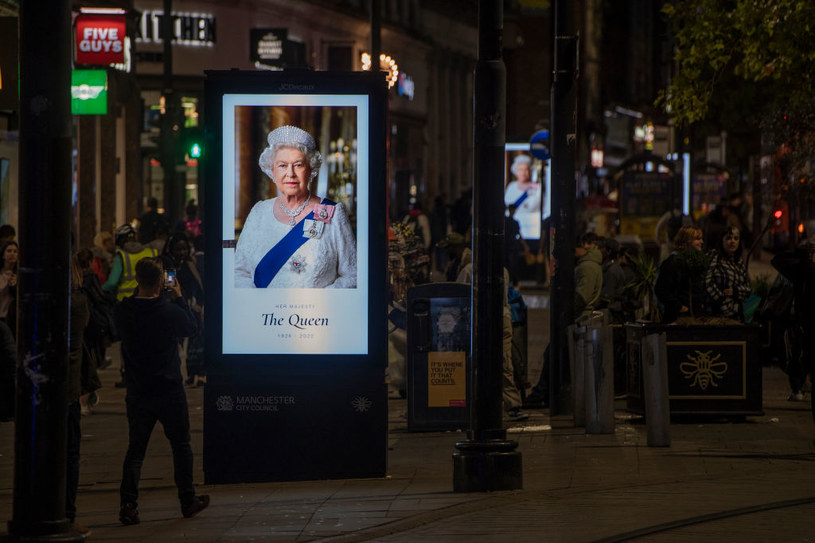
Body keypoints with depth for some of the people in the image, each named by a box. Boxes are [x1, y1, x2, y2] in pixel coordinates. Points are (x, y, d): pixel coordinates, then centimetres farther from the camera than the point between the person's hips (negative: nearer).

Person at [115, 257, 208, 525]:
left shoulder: (124, 310, -11)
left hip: (138, 392, 2)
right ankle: (188, 501, 23)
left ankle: (128, 505, -2)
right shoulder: (170, 311, -18)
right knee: (181, 445, 14)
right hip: (169, 390, -2)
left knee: (136, 448, 9)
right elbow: (192, 327, 2)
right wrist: (178, 298, 11)